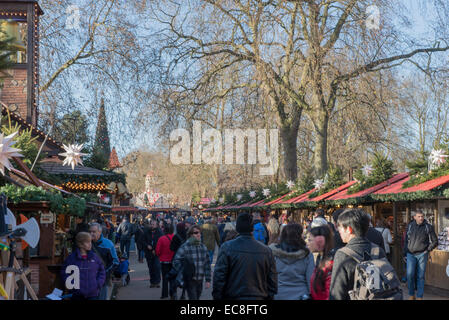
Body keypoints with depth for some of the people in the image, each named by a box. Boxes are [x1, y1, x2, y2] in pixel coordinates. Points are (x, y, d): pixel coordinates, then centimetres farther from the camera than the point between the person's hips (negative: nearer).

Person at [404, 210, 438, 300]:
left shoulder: (428, 227, -1)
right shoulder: (410, 226, 6)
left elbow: (435, 241, 7)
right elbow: (406, 241, 14)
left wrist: (428, 250, -2)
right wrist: (405, 254, 13)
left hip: (422, 254, -1)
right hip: (411, 254, 2)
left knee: (420, 276, 2)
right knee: (410, 275, -6)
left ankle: (419, 297, 10)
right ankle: (411, 295, 8)